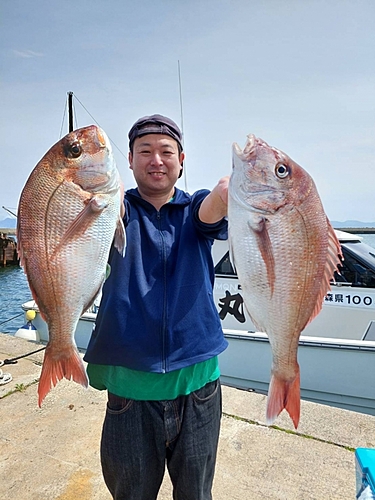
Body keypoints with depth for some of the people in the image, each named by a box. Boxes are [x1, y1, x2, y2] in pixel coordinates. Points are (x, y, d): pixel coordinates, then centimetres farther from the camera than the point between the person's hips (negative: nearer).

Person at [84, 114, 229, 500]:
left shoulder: (194, 208, 1)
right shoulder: (120, 209, -1)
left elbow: (211, 211, -23)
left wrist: (226, 196, -46)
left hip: (197, 382, 1)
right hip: (129, 385, 0)